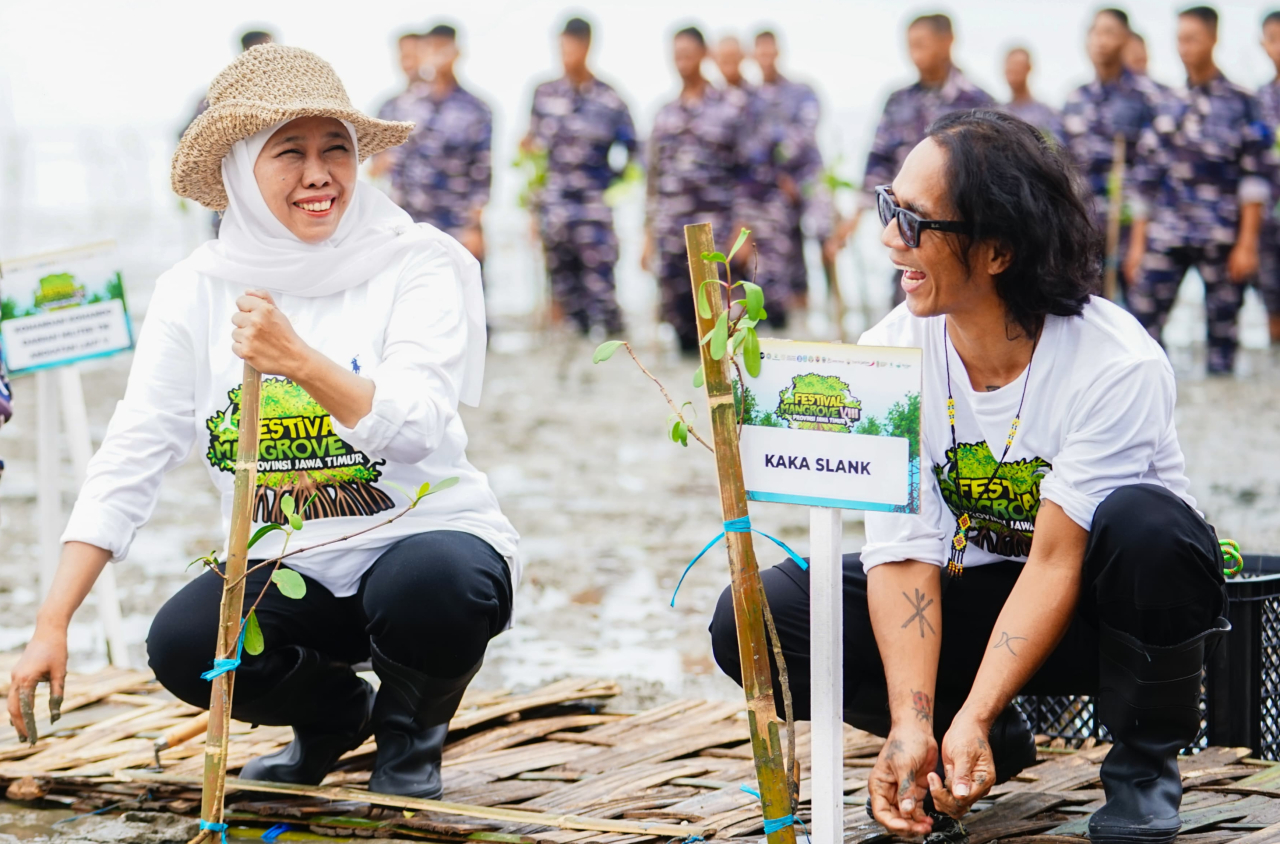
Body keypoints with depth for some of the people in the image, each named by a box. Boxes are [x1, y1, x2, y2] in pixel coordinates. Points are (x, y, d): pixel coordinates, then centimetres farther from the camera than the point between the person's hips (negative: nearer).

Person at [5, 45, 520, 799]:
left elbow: (420, 427, -23)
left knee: (429, 587, -36)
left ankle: (411, 726, 2)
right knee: (182, 644, -25)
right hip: (289, 573, 3)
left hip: (425, 535, -3)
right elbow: (131, 460, -4)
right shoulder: (198, 291, -1)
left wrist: (300, 362, -41)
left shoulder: (421, 263, -10)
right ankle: (334, 710, 11)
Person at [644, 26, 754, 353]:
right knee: (678, 313, 2)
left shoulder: (731, 104, 3)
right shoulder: (666, 113, 15)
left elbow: (745, 169, 0)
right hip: (670, 229, 4)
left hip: (715, 225, -4)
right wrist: (648, 234, 13)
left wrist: (741, 226, -8)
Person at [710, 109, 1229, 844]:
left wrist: (970, 719, -37)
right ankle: (996, 743, 2)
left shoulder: (1118, 364, -25)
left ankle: (1145, 767, -10)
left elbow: (1056, 561, -27)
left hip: (1095, 602, -3)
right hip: (974, 600, 4)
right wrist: (913, 724, -31)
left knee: (1145, 524, -39)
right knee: (752, 618, -17)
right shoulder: (890, 355, -13)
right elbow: (905, 551, -17)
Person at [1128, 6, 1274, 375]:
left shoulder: (1241, 104, 3)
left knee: (1222, 327, 0)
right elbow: (1146, 182, 16)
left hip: (1222, 238, -3)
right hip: (1166, 235, 3)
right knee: (1142, 321, -9)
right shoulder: (1168, 108, 13)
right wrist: (1137, 243, 12)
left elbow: (1256, 177, -1)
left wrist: (1247, 244, -7)